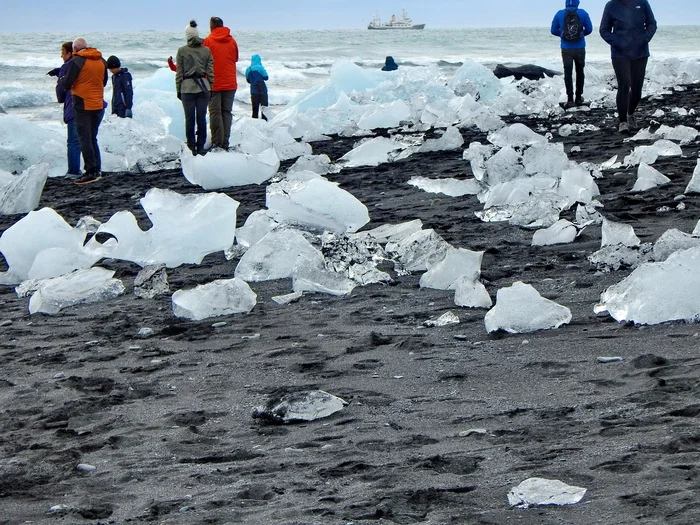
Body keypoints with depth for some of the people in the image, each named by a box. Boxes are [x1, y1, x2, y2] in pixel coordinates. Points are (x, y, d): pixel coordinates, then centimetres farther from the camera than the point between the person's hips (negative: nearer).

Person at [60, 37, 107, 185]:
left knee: (85, 139, -2)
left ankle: (91, 172, -6)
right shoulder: (101, 61, 7)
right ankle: (97, 170, 15)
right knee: (93, 139, 16)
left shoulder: (76, 62, -13)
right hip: (99, 105, 6)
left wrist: (61, 79, 9)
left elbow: (66, 84, -12)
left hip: (83, 106, -6)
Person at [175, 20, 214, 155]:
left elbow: (179, 73, -1)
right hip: (203, 87, 2)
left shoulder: (182, 51, -4)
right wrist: (210, 88, 12)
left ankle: (191, 147, 5)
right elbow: (210, 71, 5)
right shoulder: (206, 50, 3)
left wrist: (178, 90, 5)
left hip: (187, 87, -2)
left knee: (189, 119, 3)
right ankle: (201, 147, 7)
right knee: (202, 118, 5)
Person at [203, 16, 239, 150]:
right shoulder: (232, 41, 6)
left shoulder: (208, 41, -6)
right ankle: (225, 142, 4)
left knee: (215, 112, -1)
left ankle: (217, 142, -6)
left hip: (214, 83, -3)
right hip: (230, 83, 3)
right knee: (227, 112, 7)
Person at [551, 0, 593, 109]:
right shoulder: (583, 13, -6)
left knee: (568, 73, 2)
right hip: (580, 49, 0)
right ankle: (579, 98, 20)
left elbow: (554, 31, 1)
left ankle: (570, 99, -9)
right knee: (580, 72, 16)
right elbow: (589, 29, -2)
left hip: (566, 49, 0)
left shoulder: (559, 14, -4)